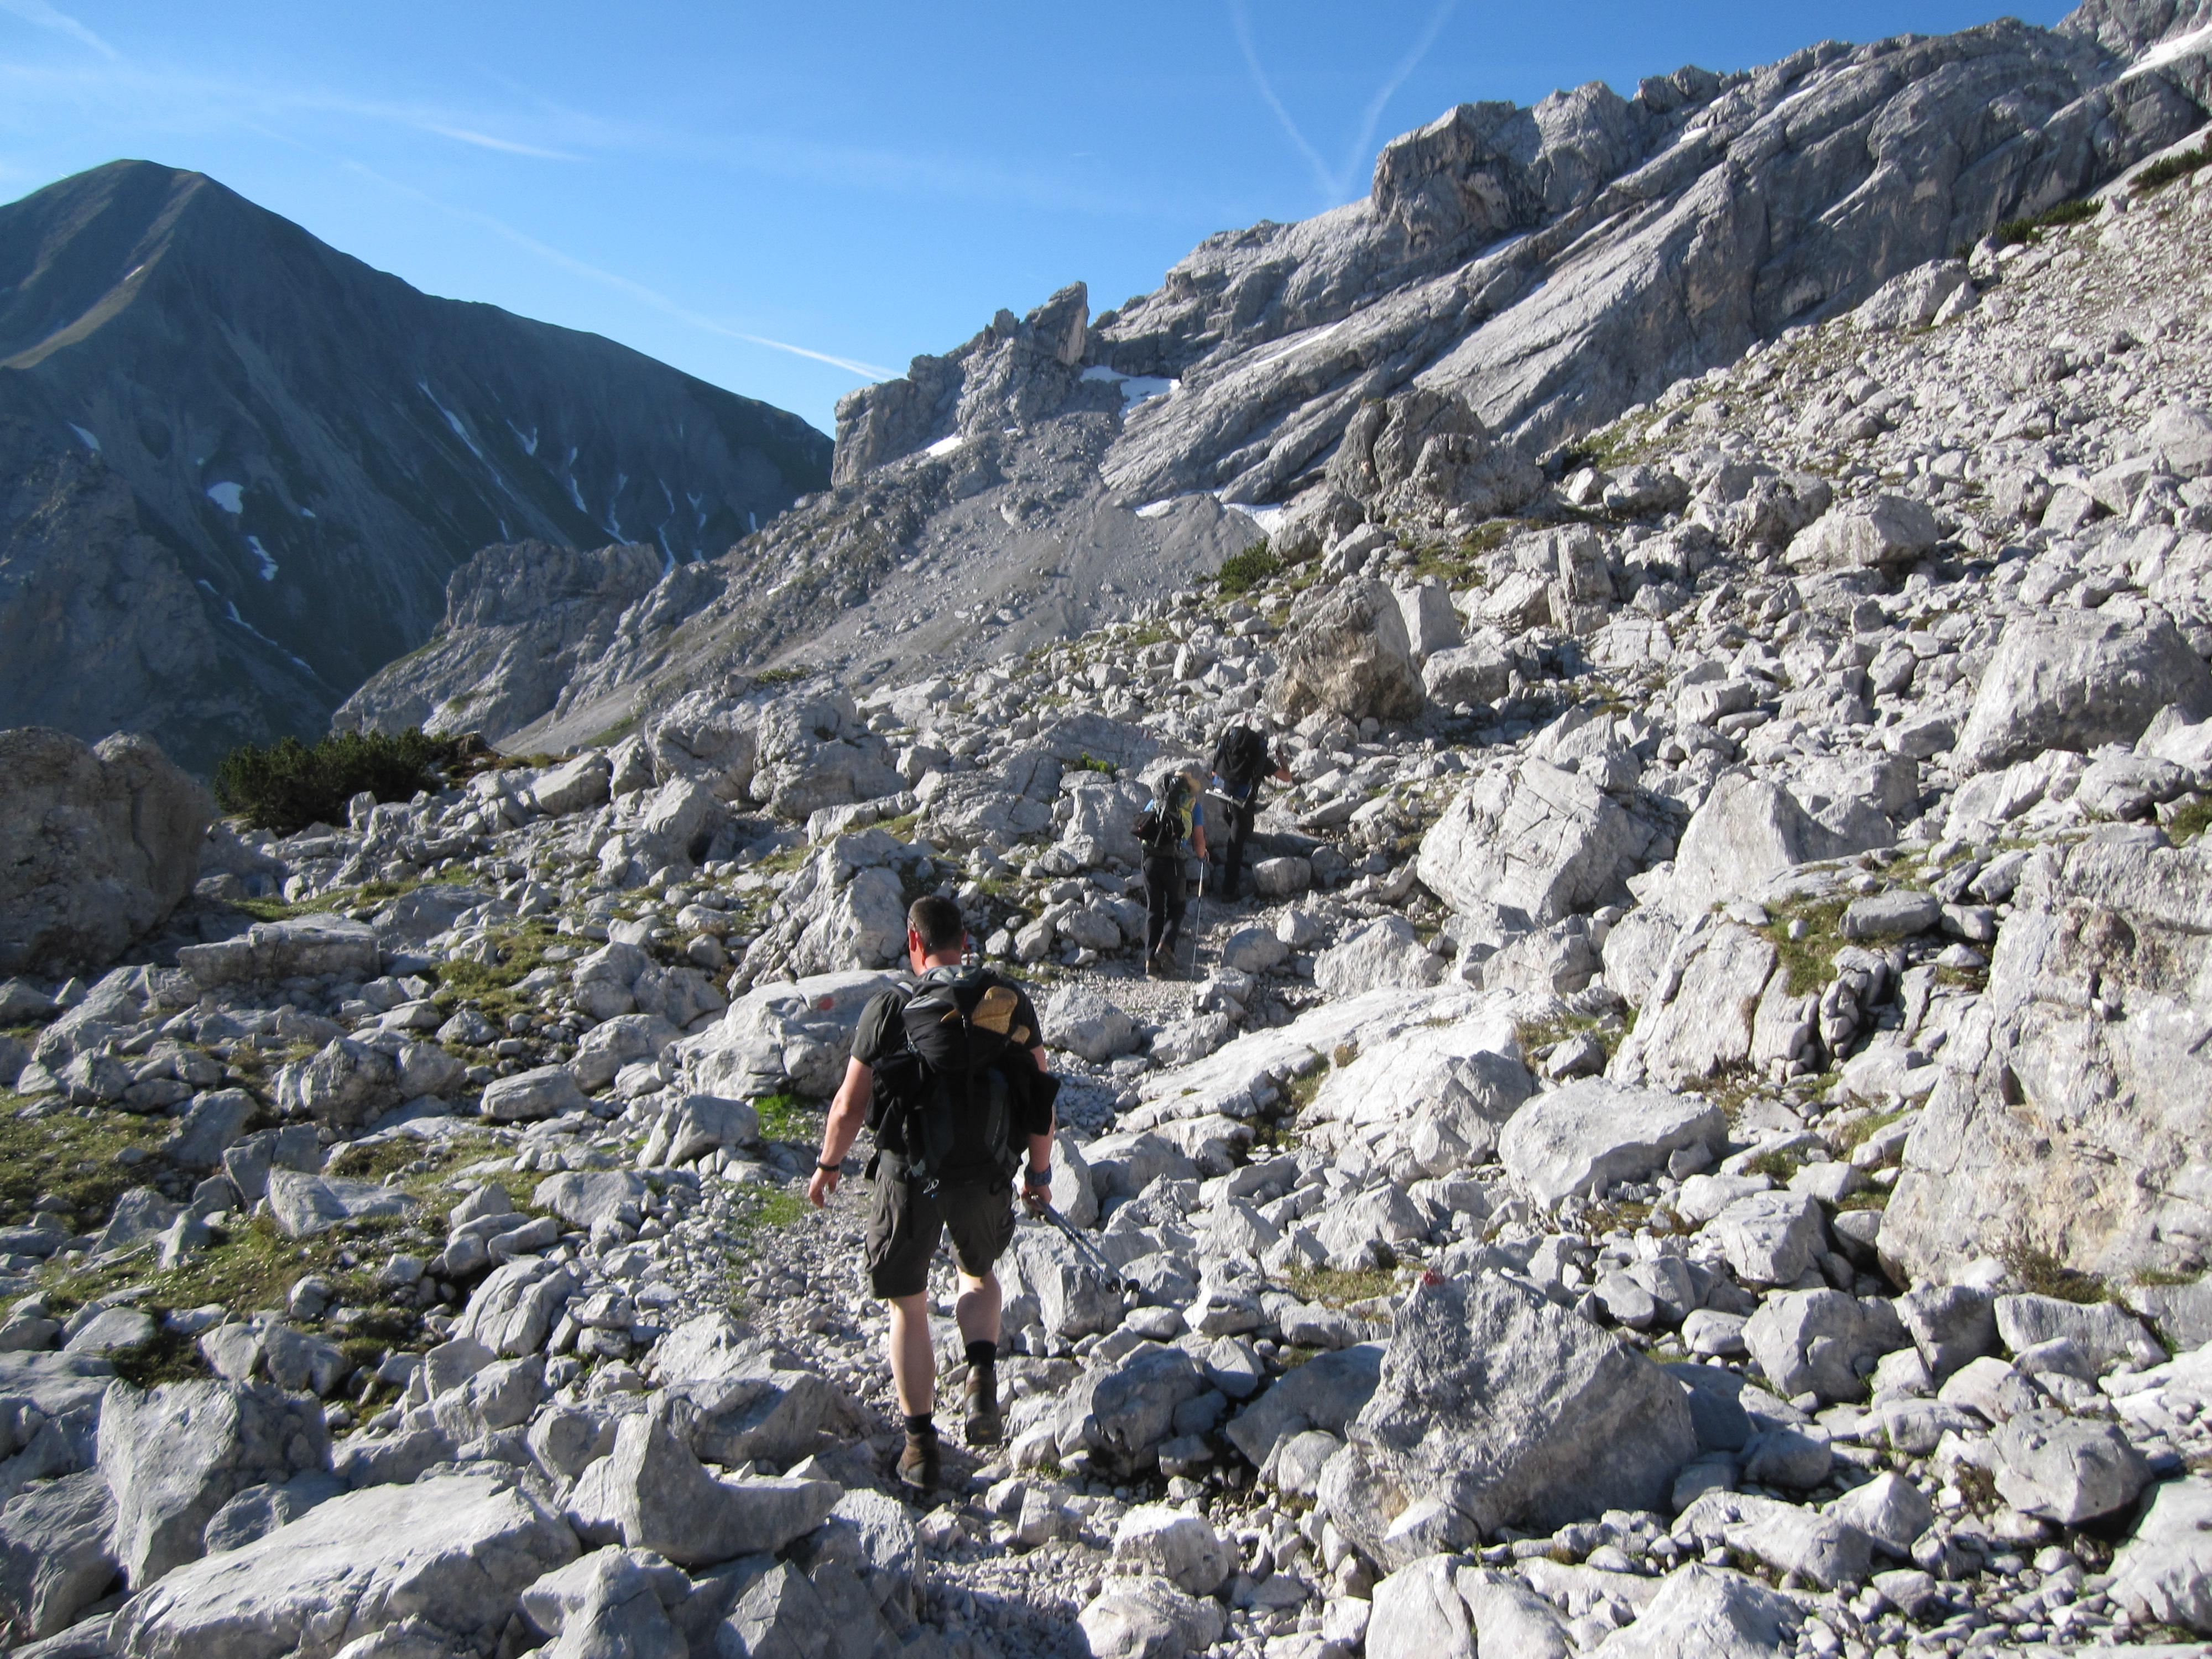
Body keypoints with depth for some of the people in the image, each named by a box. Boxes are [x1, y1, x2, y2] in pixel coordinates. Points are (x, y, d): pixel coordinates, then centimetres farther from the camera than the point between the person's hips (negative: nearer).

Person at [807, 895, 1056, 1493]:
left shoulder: (889, 1011, -11)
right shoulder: (1012, 1002, -4)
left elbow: (849, 1107, -5)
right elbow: (1041, 1100, 0)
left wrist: (828, 1165, 14)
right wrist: (1040, 1173, 14)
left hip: (909, 1178, -2)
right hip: (988, 1178, 2)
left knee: (908, 1306, 17)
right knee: (979, 1272, 30)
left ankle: (921, 1443, 22)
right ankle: (982, 1379, 7)